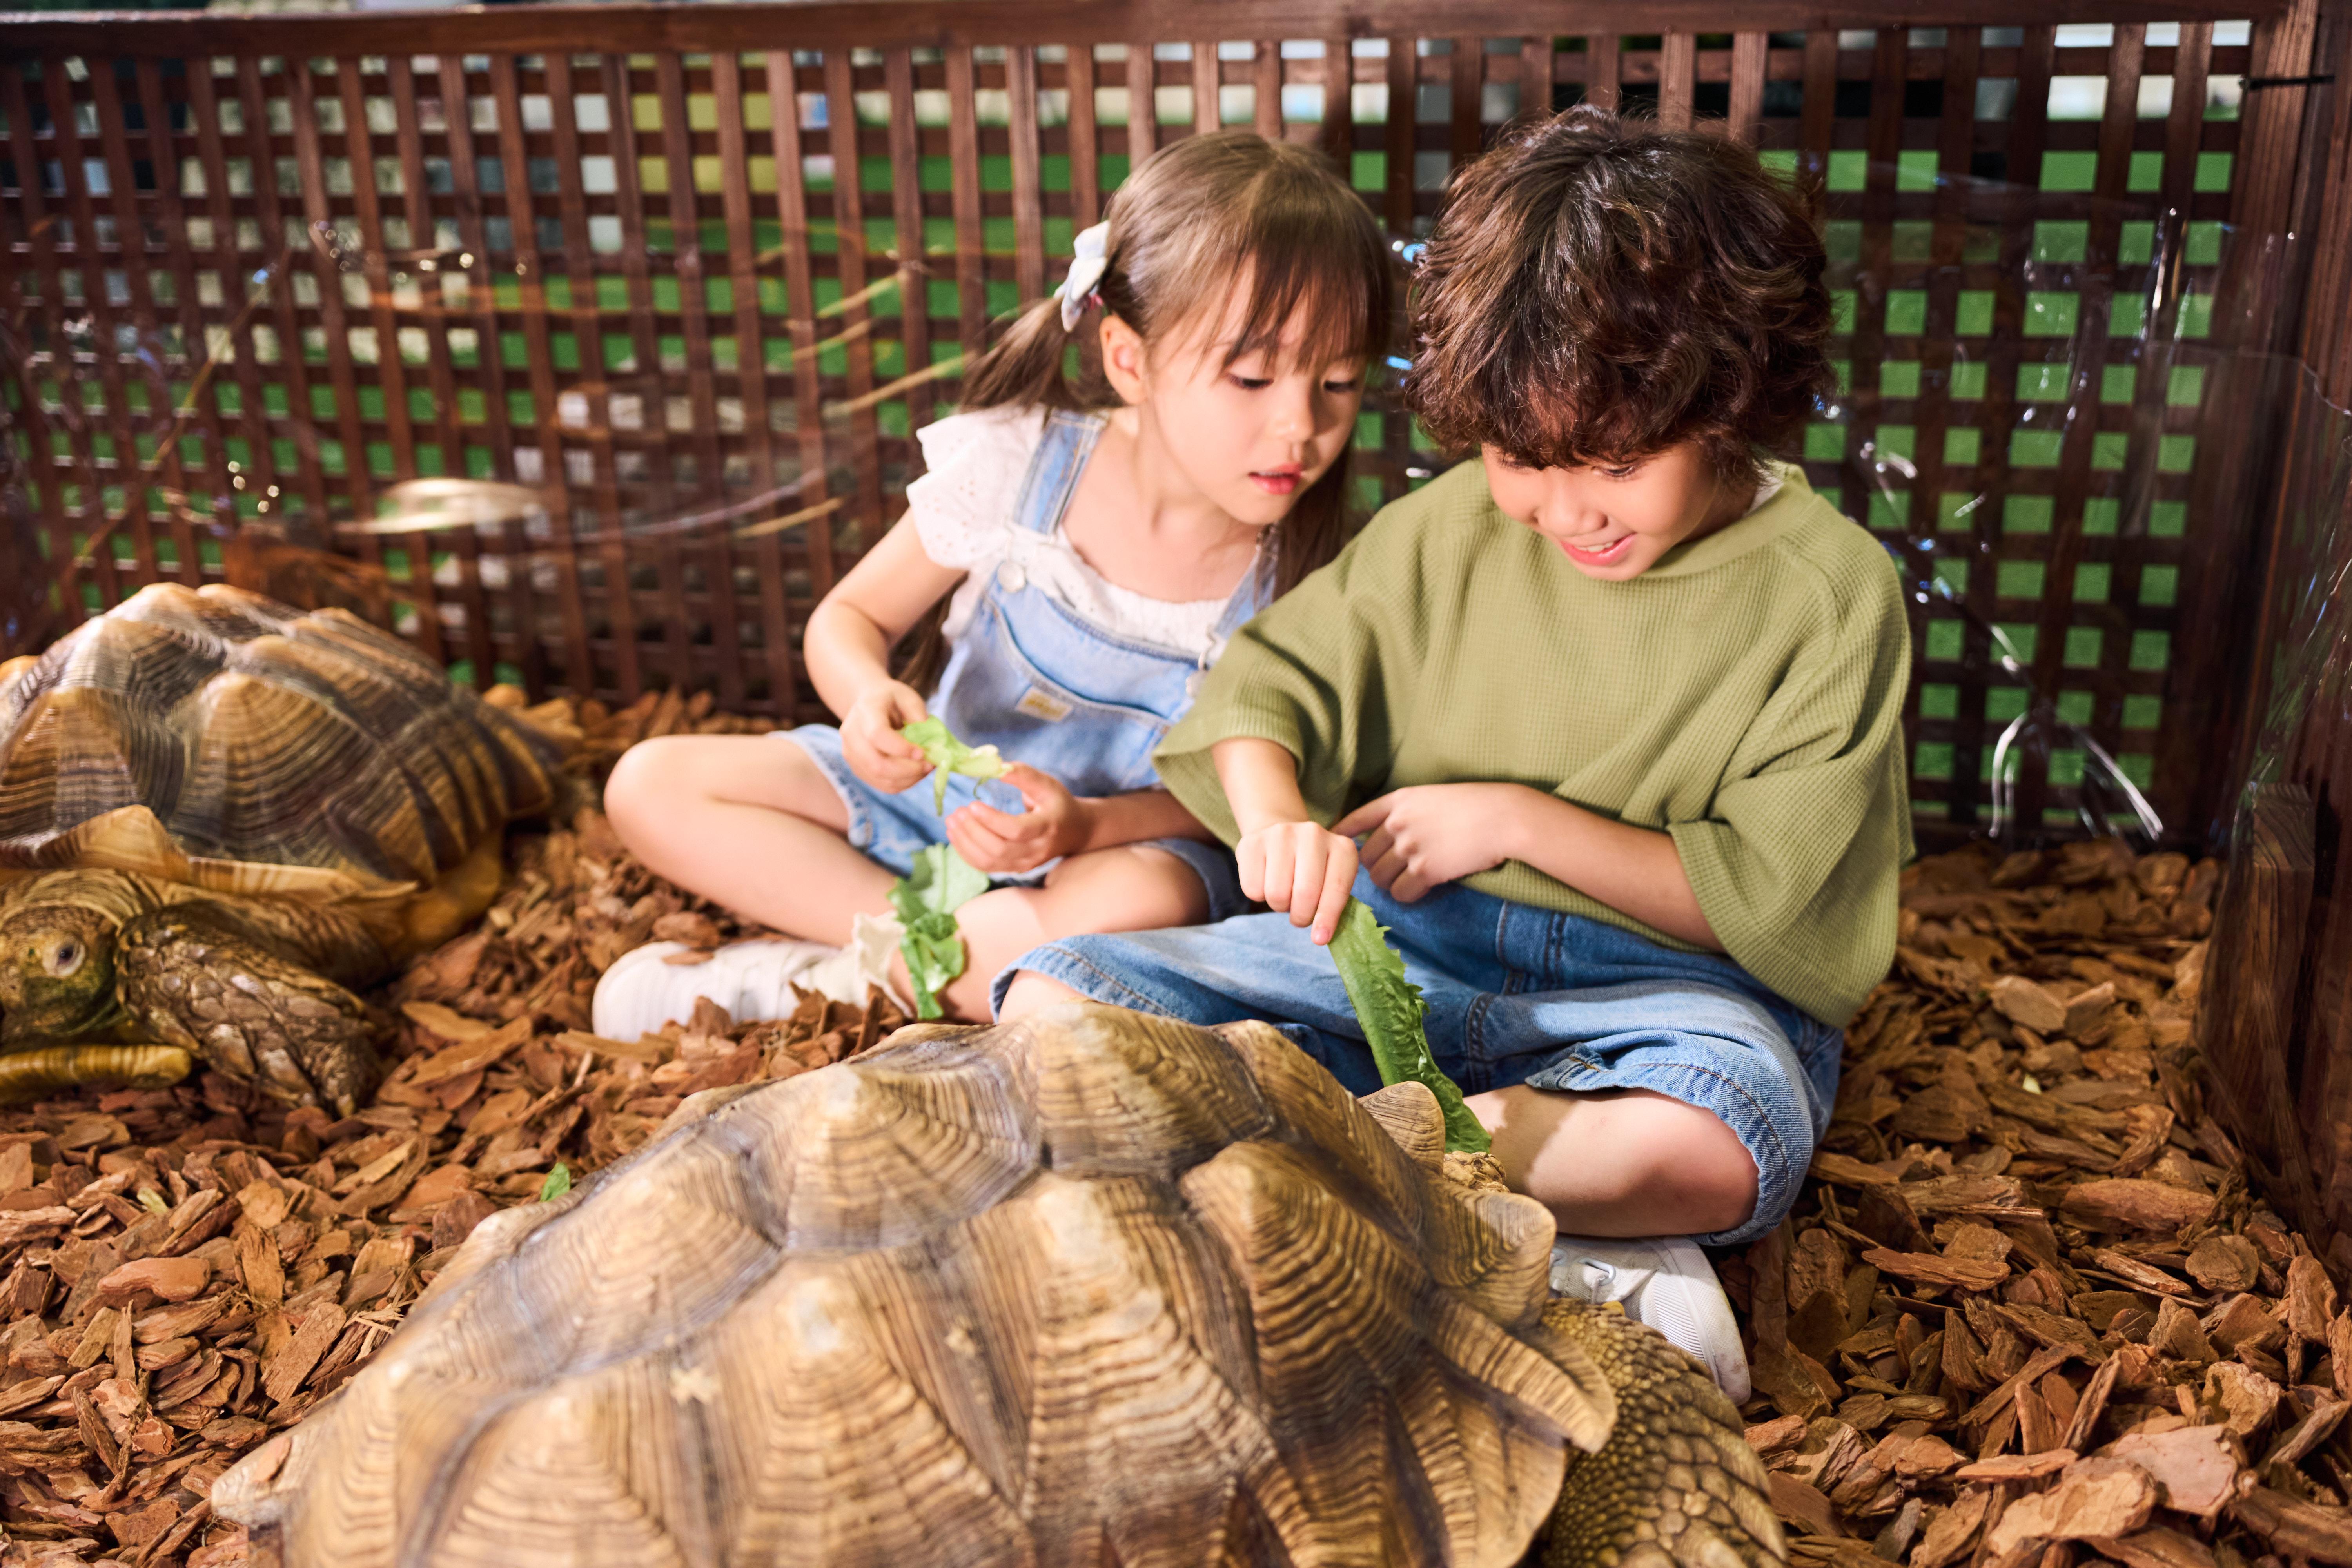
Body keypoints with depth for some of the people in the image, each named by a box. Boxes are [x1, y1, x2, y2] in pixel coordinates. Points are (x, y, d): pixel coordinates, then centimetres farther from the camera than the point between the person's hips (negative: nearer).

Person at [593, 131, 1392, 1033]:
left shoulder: (1294, 573, -17)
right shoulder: (1016, 465, -17)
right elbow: (849, 618, -4)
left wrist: (1084, 826, -28)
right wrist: (868, 697, -28)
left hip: (1129, 832, -2)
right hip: (942, 784, 2)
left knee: (1145, 907, -40)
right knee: (651, 787, -11)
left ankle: (807, 978, -21)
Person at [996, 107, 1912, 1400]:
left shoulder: (1828, 589, -5)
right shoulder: (1453, 526, 5)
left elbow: (1777, 904, -7)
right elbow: (1267, 681, 9)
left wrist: (1519, 819, -13)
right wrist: (1273, 817, -15)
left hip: (1662, 981, -3)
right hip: (1399, 949, 4)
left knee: (1716, 1147, -41)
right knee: (1052, 1007, -18)